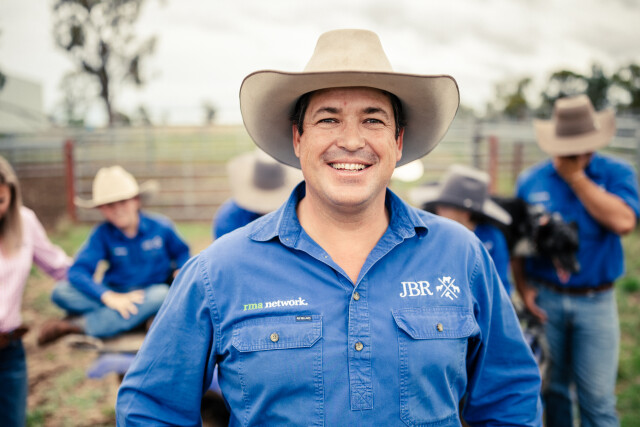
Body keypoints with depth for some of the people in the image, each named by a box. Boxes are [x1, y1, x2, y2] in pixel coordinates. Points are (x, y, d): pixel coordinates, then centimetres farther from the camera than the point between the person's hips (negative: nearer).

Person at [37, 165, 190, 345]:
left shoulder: (161, 227, -4)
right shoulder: (102, 234, -5)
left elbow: (181, 253, 13)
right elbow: (77, 271, -15)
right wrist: (108, 297, -31)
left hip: (148, 295, 1)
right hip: (115, 295, 0)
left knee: (162, 293, -38)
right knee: (61, 291, -21)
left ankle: (78, 325, -26)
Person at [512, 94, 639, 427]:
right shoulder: (530, 181, 2)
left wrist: (576, 176, -17)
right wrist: (523, 288, -6)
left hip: (596, 302, -1)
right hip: (545, 300, 2)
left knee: (598, 397, 1)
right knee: (551, 389, 13)